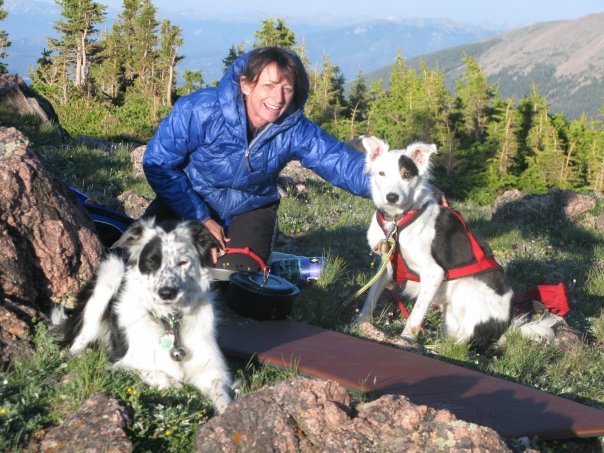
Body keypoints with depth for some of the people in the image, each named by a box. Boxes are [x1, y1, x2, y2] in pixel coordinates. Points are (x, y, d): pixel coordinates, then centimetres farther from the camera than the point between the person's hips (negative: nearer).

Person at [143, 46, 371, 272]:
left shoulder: (295, 131, -19)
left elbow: (342, 163, -27)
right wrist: (201, 219, -21)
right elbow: (158, 162, -19)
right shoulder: (201, 110, -27)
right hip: (187, 203, -1)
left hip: (248, 211, 1)